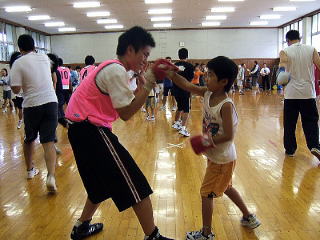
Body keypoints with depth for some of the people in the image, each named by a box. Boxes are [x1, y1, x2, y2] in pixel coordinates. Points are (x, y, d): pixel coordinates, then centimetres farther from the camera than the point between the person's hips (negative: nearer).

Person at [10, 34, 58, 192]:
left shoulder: (18, 63, -5)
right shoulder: (44, 58, 8)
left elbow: (16, 89, -8)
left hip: (31, 105, -2)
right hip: (50, 102, 2)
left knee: (29, 139, 20)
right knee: (48, 142, -2)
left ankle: (30, 170, 36)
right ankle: (51, 176, -17)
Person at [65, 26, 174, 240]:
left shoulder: (112, 68, 15)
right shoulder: (116, 70, -15)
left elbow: (125, 105, 13)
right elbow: (126, 113, -18)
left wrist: (141, 85, 4)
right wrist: (147, 86, -18)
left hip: (83, 129, 10)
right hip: (91, 129, -10)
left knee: (104, 182, 24)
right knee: (134, 184, -4)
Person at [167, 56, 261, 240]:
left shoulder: (226, 105, -28)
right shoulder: (208, 94, -6)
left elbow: (228, 135, -29)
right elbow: (187, 85, -5)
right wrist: (170, 73, -17)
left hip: (222, 159, -9)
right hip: (215, 155, 9)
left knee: (207, 193, 4)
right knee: (226, 187, 25)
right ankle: (249, 218, 43)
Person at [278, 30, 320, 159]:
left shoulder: (285, 52, -2)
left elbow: (283, 64, -22)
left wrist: (281, 72, -36)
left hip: (291, 93, -1)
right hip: (308, 93, 1)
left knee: (289, 124, 9)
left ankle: (290, 149, 16)